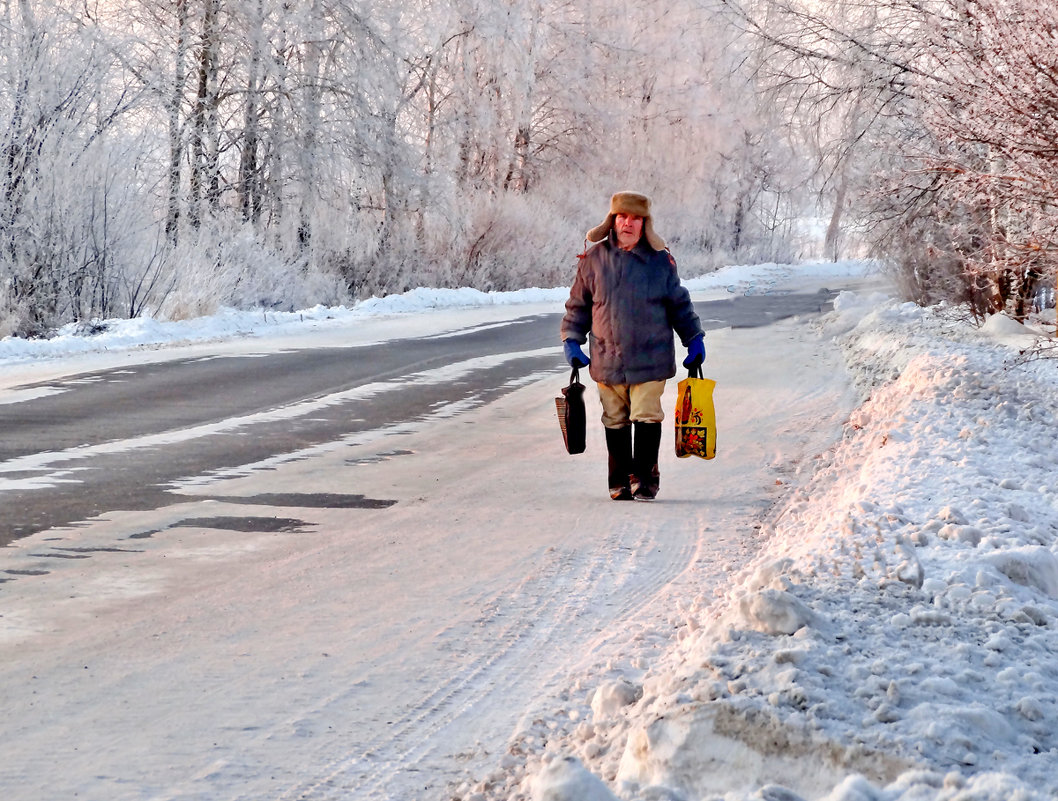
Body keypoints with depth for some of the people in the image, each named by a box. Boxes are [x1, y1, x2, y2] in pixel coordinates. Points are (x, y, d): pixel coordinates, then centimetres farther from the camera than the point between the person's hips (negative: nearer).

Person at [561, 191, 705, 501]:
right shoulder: (594, 260, 4)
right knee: (616, 422, 8)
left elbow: (679, 304, 13)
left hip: (650, 358, -1)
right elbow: (578, 304, 14)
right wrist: (571, 340, 6)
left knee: (647, 418, -7)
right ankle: (620, 482, 19)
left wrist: (694, 339, 10)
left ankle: (644, 479, 4)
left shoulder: (660, 261, 3)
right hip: (607, 359, 1)